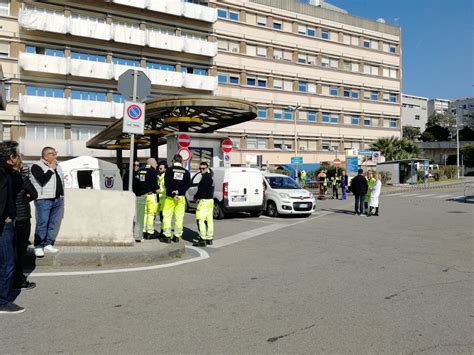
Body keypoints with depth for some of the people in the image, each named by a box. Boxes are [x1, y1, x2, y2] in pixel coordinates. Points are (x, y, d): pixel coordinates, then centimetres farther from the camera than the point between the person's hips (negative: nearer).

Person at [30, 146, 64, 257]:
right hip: (44, 200, -7)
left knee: (53, 224, 8)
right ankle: (38, 247, 0)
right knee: (42, 224, -6)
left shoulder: (57, 166, 17)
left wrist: (62, 194, 15)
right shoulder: (37, 166, -5)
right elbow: (43, 180, -20)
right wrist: (51, 169, -11)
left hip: (58, 200, 7)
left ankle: (48, 244, 16)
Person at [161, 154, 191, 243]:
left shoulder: (169, 170, -1)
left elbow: (167, 183, -11)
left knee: (167, 216, 5)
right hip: (181, 197, 3)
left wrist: (172, 193, -13)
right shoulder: (186, 172, 7)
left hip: (170, 197, -2)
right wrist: (179, 192, -10)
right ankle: (177, 236, 11)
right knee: (179, 217, 8)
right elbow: (188, 185, -3)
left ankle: (167, 236, 4)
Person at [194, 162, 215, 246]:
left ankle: (203, 239, -12)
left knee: (200, 219, -10)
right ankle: (209, 239, 17)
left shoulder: (205, 177, -14)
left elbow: (201, 190, -18)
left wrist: (195, 197, -2)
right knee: (209, 220, 11)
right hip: (210, 200, 10)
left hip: (204, 201, -10)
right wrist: (199, 197, 13)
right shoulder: (210, 177, 17)